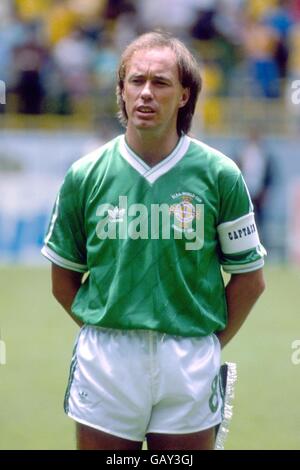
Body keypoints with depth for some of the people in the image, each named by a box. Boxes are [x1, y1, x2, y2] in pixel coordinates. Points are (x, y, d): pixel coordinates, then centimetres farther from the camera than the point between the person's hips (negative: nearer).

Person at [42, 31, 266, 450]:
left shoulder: (219, 175, -1)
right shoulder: (85, 176, 2)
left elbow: (249, 278, 5)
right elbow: (64, 278, 10)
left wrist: (209, 345, 3)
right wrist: (106, 335, 4)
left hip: (189, 364, -1)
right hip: (104, 363, 1)